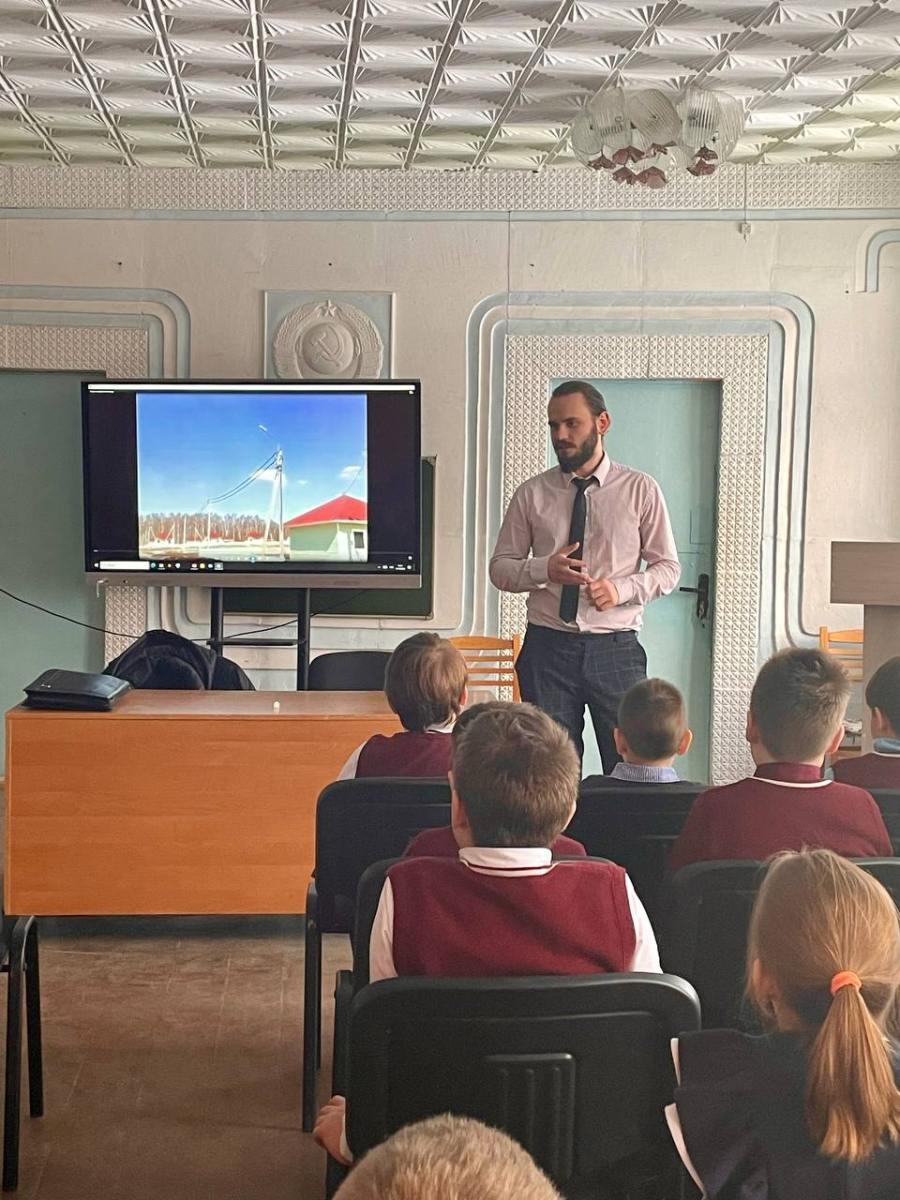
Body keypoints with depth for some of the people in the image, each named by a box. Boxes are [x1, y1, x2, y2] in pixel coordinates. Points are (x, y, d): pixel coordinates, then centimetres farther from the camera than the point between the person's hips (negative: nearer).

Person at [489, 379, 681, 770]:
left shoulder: (641, 490, 3)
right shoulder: (531, 494, 6)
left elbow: (668, 568, 6)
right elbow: (499, 567, 8)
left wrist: (622, 589, -14)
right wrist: (544, 569, -13)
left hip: (615, 648, -1)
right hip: (548, 647, 1)